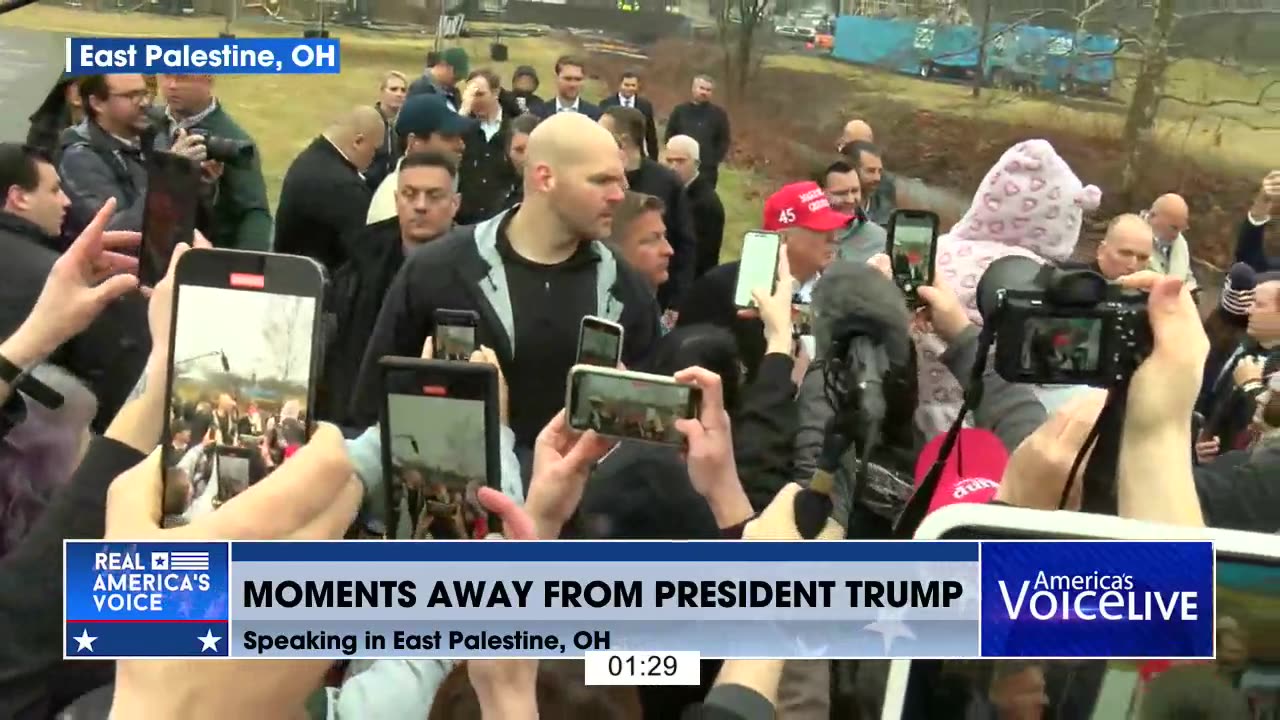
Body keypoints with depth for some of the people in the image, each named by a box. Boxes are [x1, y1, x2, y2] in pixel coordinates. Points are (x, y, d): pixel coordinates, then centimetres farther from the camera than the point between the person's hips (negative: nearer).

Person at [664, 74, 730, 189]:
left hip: (707, 169, -1)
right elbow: (669, 136, 10)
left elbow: (724, 140, 5)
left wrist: (715, 160, -5)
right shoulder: (680, 110, 6)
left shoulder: (719, 113, 3)